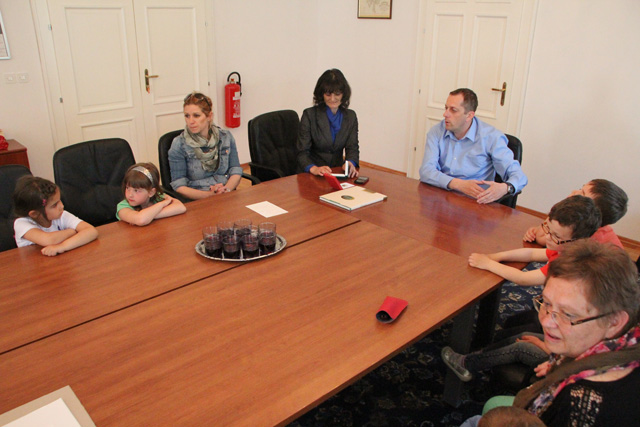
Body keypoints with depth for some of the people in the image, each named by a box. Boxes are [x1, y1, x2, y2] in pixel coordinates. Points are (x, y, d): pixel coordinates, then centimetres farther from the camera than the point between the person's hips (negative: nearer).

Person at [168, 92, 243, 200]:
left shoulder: (226, 137, 10)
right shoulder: (179, 145, 0)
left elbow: (236, 171, 10)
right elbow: (179, 186, -4)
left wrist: (227, 189, -11)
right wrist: (208, 195, -17)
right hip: (196, 201, -2)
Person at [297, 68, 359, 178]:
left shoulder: (351, 116, 8)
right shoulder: (309, 115, -5)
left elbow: (352, 147, 2)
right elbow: (302, 152, -10)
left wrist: (350, 163, -22)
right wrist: (314, 168, -31)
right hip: (310, 174, -4)